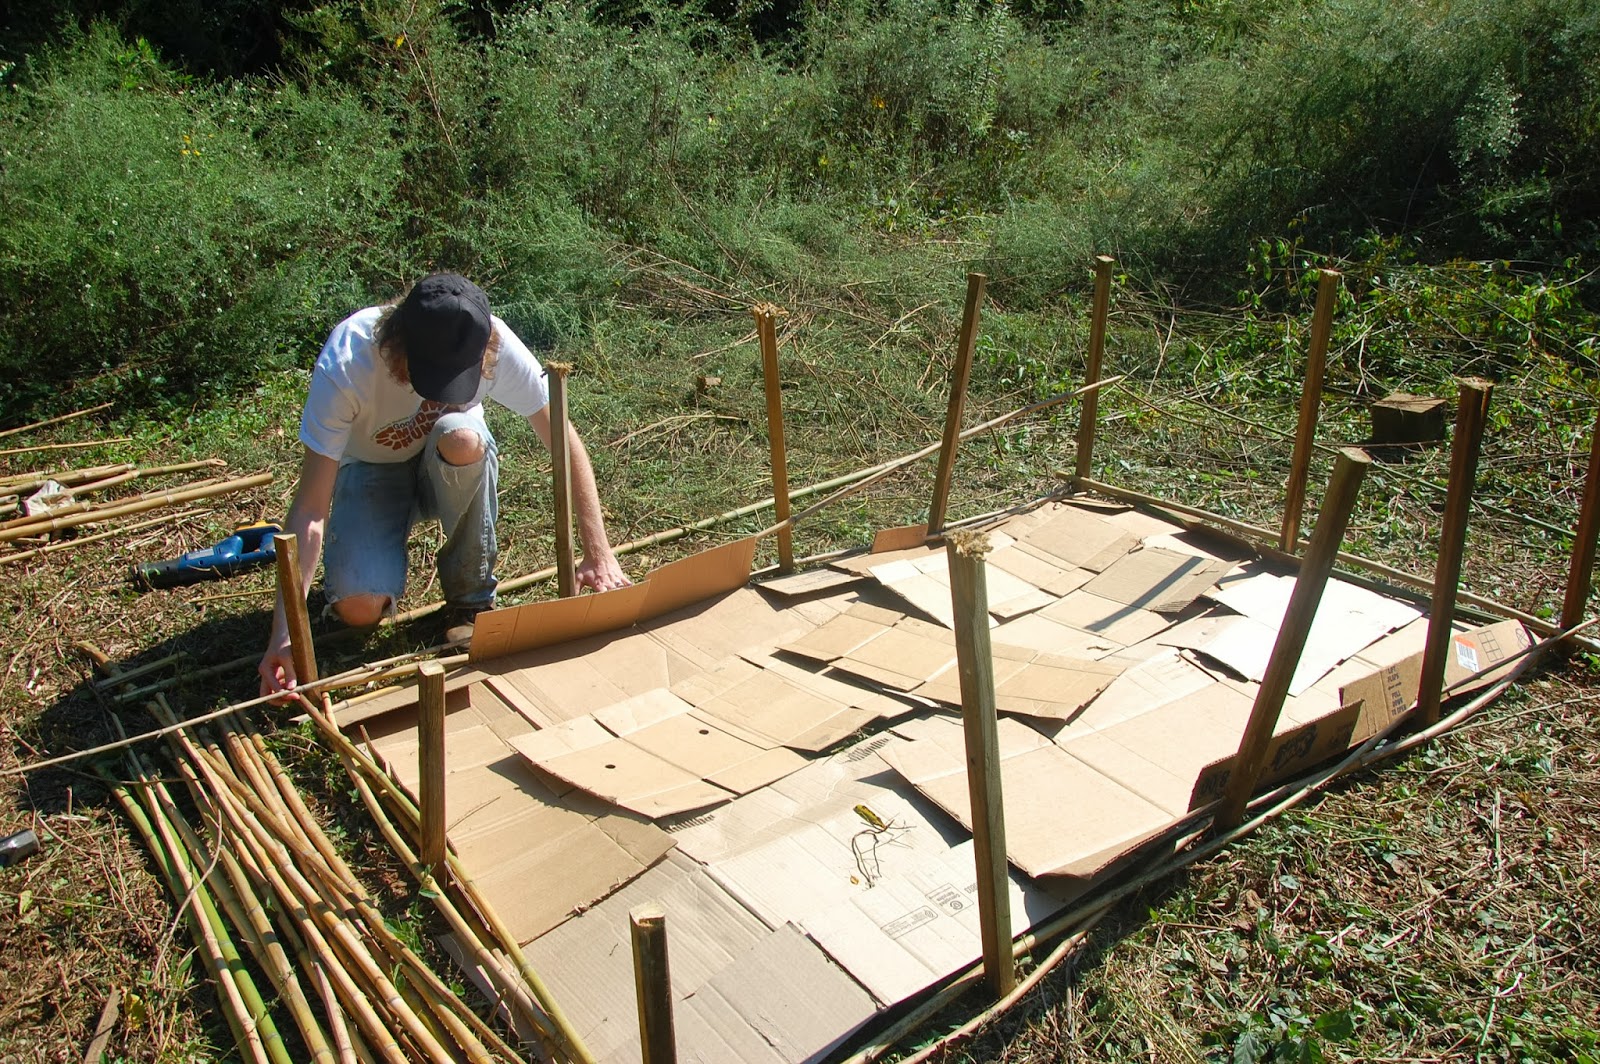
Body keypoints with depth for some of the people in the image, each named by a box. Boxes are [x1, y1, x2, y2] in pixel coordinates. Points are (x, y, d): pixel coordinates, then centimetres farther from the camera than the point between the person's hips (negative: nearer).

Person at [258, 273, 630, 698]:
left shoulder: (495, 345, -31)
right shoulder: (346, 365, -35)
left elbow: (565, 442, -24)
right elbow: (310, 509, -35)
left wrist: (598, 554, -30)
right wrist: (284, 634, -42)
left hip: (455, 468, 2)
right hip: (370, 468, -1)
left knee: (462, 439, -37)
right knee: (359, 609, -26)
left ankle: (471, 594, -14)